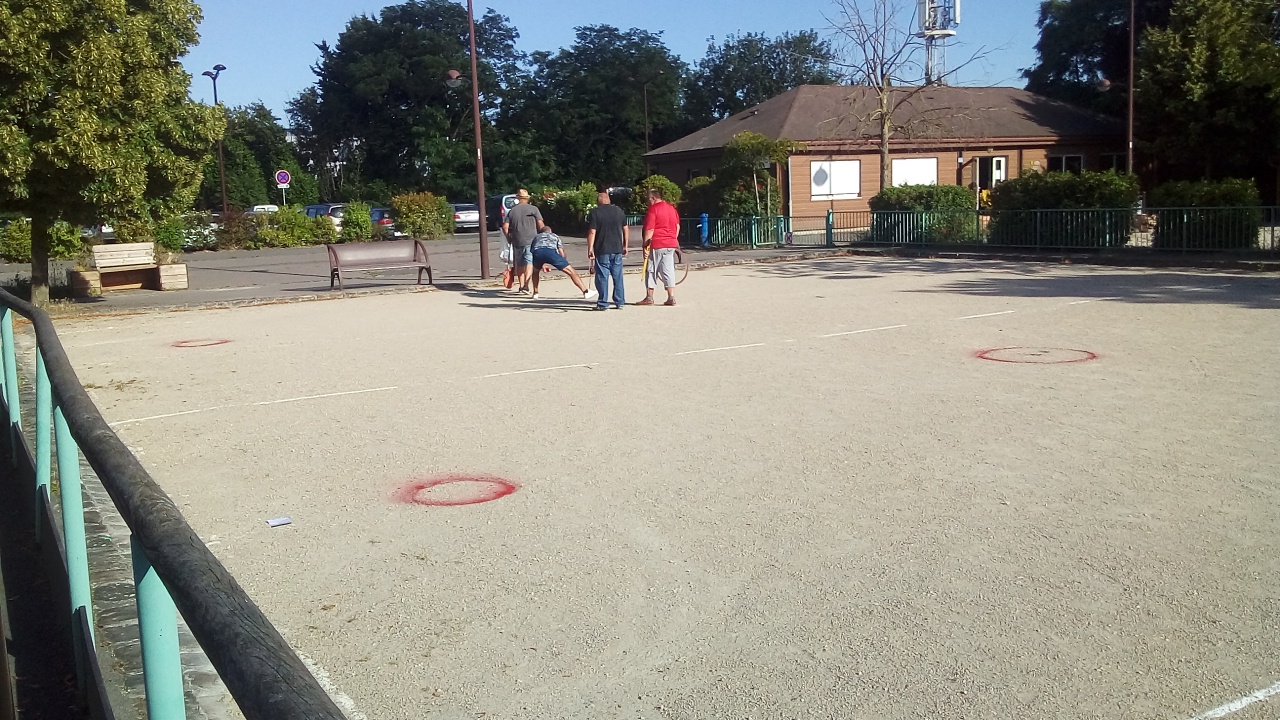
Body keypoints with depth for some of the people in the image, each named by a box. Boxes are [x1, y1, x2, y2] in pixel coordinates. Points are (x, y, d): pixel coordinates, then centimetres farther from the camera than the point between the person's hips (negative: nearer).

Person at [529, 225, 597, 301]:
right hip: (550, 251, -2)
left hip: (537, 252, 2)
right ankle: (586, 292, 0)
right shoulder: (555, 236, 38)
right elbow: (562, 254, 26)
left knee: (535, 271, 35)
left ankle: (535, 293, 30)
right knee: (571, 271, 5)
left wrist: (542, 265, 58)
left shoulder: (536, 236, 42)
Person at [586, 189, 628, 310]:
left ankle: (603, 303, 0)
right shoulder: (619, 211, 9)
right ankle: (620, 302, 13)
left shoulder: (594, 212, -5)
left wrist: (590, 249, -9)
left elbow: (592, 232, -11)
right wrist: (625, 246, 20)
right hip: (617, 249, 4)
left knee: (602, 277, 0)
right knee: (618, 276, 11)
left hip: (602, 250, -4)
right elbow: (625, 229, 13)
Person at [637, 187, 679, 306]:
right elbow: (677, 226, 16)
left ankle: (649, 298, 8)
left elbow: (649, 229, -17)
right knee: (669, 271, 7)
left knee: (651, 271, 4)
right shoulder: (672, 208, 11)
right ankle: (671, 298, 3)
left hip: (656, 245, -6)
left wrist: (646, 244, -12)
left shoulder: (653, 209, -12)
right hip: (671, 244, 6)